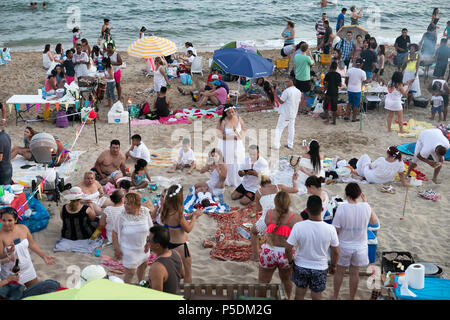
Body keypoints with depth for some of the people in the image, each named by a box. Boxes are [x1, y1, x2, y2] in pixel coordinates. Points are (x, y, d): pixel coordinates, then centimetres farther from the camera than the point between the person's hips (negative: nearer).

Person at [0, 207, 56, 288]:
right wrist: (8, 253, -38)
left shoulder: (23, 228, -9)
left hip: (27, 269, 5)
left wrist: (44, 256, 3)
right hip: (11, 274, -5)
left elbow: (32, 244, 6)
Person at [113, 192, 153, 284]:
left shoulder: (145, 211, -13)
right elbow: (115, 232, -13)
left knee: (143, 266, 26)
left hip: (143, 248, 5)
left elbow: (150, 228, 0)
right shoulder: (122, 216, -22)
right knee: (130, 272, 1)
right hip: (129, 250, -5)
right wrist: (117, 249, -14)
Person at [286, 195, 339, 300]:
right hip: (320, 268, 0)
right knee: (317, 297, 20)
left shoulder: (298, 226, -24)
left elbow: (288, 249, -17)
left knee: (299, 294, 22)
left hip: (301, 266, 0)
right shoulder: (330, 229, -22)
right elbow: (335, 252, -9)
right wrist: (333, 266, 9)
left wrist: (291, 261, 3)